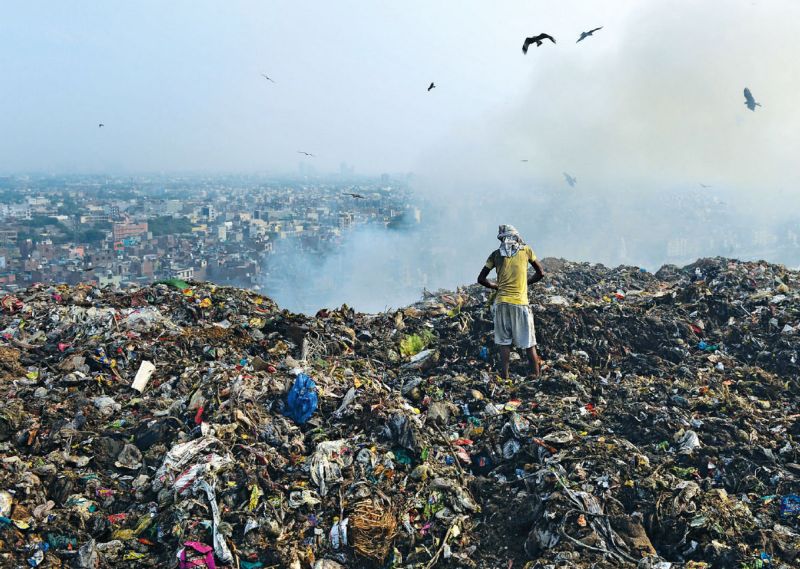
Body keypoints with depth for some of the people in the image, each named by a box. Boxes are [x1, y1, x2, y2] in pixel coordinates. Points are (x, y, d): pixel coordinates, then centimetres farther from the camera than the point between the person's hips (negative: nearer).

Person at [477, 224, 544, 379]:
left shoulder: (496, 254, 5)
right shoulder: (526, 250, 4)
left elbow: (481, 279, 6)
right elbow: (541, 274, 11)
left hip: (502, 302, 1)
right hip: (521, 302, -1)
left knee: (504, 342, 8)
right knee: (529, 343, 6)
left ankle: (505, 376, 6)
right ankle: (537, 376, 8)